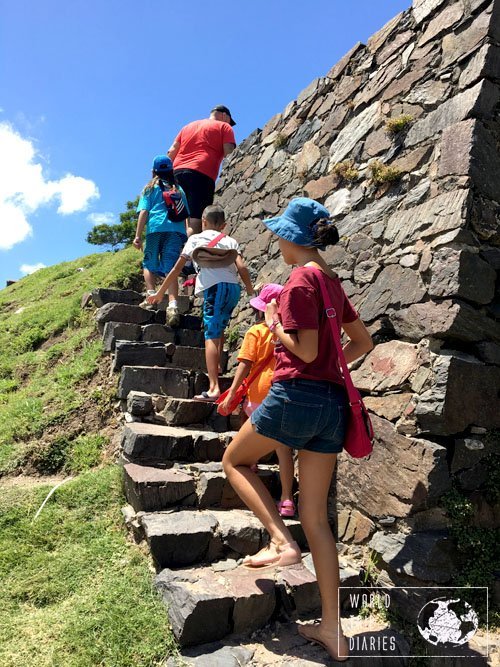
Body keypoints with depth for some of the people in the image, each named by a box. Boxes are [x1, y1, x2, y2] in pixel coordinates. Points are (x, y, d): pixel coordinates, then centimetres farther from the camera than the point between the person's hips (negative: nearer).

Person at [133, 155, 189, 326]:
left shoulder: (150, 188, 14)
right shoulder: (179, 190, 22)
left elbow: (144, 212, 3)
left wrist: (138, 236, 1)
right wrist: (184, 239, 26)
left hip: (156, 229, -2)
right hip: (176, 230, 2)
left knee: (149, 264, 13)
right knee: (171, 268, -5)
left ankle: (151, 294, -7)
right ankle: (172, 305, -19)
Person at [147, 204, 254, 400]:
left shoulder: (195, 239, 18)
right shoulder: (230, 241, 23)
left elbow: (176, 269, 16)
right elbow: (242, 268, 6)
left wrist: (159, 293, 23)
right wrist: (251, 292, 16)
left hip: (215, 287, -4)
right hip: (233, 287, 5)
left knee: (211, 335, -9)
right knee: (219, 328, 28)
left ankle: (214, 388, -18)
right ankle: (216, 367, 36)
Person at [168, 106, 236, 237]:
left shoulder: (188, 126, 30)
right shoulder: (224, 127, 14)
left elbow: (171, 152, 22)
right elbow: (229, 153, -1)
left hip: (177, 173, 6)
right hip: (202, 175, -6)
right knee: (195, 223, -15)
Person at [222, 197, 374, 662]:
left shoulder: (300, 279, -10)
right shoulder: (332, 282, 15)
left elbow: (305, 350, -17)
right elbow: (364, 342, 21)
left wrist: (274, 324, -1)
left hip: (296, 394, -8)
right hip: (332, 402, 8)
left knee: (234, 459, 18)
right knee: (315, 517, 13)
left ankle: (280, 541, 3)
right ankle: (332, 629, 21)